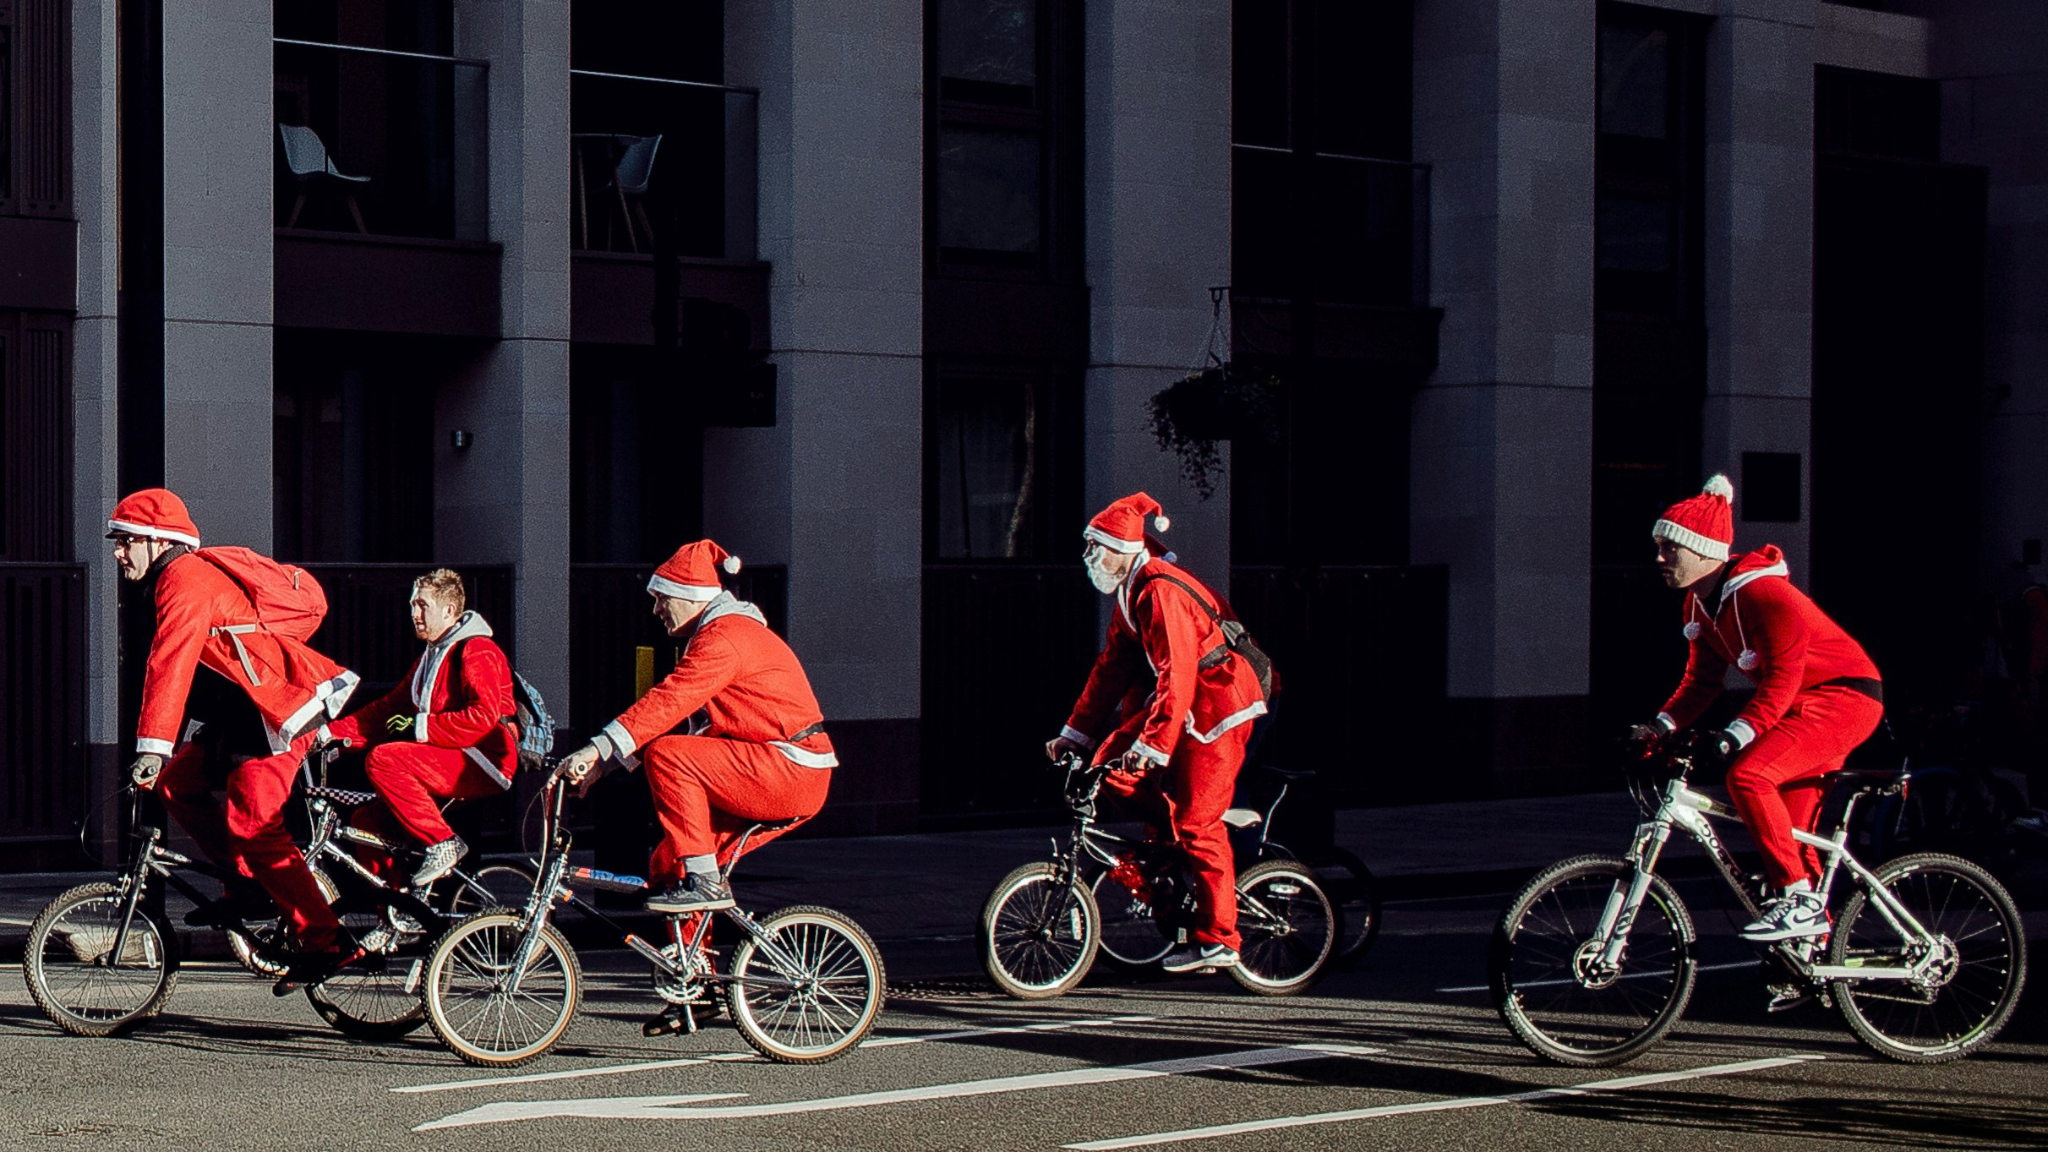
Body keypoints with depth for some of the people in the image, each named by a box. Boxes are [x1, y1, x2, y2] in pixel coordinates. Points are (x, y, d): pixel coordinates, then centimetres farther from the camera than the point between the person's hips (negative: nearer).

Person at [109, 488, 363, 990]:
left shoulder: (186, 579, -15)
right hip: (246, 709, 10)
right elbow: (178, 667, 28)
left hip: (286, 708, -10)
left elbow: (171, 664, -26)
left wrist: (152, 748, -33)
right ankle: (248, 887, 10)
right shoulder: (178, 579, 19)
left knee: (252, 824, -16)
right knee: (178, 782, 5)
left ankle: (326, 943, -15)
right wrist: (163, 758, 32)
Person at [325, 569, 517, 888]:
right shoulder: (430, 657, 23)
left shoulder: (476, 651, -8)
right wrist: (331, 732, 8)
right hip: (454, 763, 9)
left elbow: (484, 717, -21)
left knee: (383, 759, -26)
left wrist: (422, 727, -19)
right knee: (368, 821, -2)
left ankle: (443, 844, -23)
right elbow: (388, 709, 19)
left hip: (483, 766, -9)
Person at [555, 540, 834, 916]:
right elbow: (670, 712, 15)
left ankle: (704, 882, -19)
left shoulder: (724, 638, -13)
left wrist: (598, 749, -28)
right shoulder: (720, 633, 19)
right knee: (667, 867, 8)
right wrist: (600, 763, 6)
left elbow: (668, 702, -25)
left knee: (666, 755, -21)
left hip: (788, 770, -10)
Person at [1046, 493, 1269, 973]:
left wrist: (1153, 743, -31)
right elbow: (1111, 668, 15)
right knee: (1112, 766, -1)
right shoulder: (1130, 594, 10)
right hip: (1188, 702, 10)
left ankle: (1216, 939, -4)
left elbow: (1177, 673, -28)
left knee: (1197, 821, -9)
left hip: (1219, 705, -10)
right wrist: (1074, 733, 12)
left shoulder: (1161, 591, -21)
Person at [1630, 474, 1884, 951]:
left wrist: (1736, 734, -38)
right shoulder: (1700, 603, 4)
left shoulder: (1761, 593, -25)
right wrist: (1660, 727, -6)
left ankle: (1800, 900, -21)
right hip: (1805, 703, 10)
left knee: (1749, 776, -26)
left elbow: (1782, 679, -29)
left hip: (1844, 697, -10)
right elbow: (1702, 679, 8)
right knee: (1790, 829, 8)